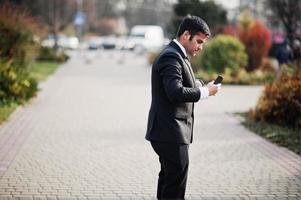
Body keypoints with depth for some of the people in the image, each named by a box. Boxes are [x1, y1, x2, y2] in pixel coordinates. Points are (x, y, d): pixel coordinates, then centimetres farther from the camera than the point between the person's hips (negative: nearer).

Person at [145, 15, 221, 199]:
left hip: (167, 131, 11)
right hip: (171, 132, -11)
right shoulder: (171, 57, -16)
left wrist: (199, 85, 4)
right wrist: (205, 92, -18)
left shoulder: (177, 55, 17)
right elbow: (176, 92, -28)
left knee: (169, 179, 18)